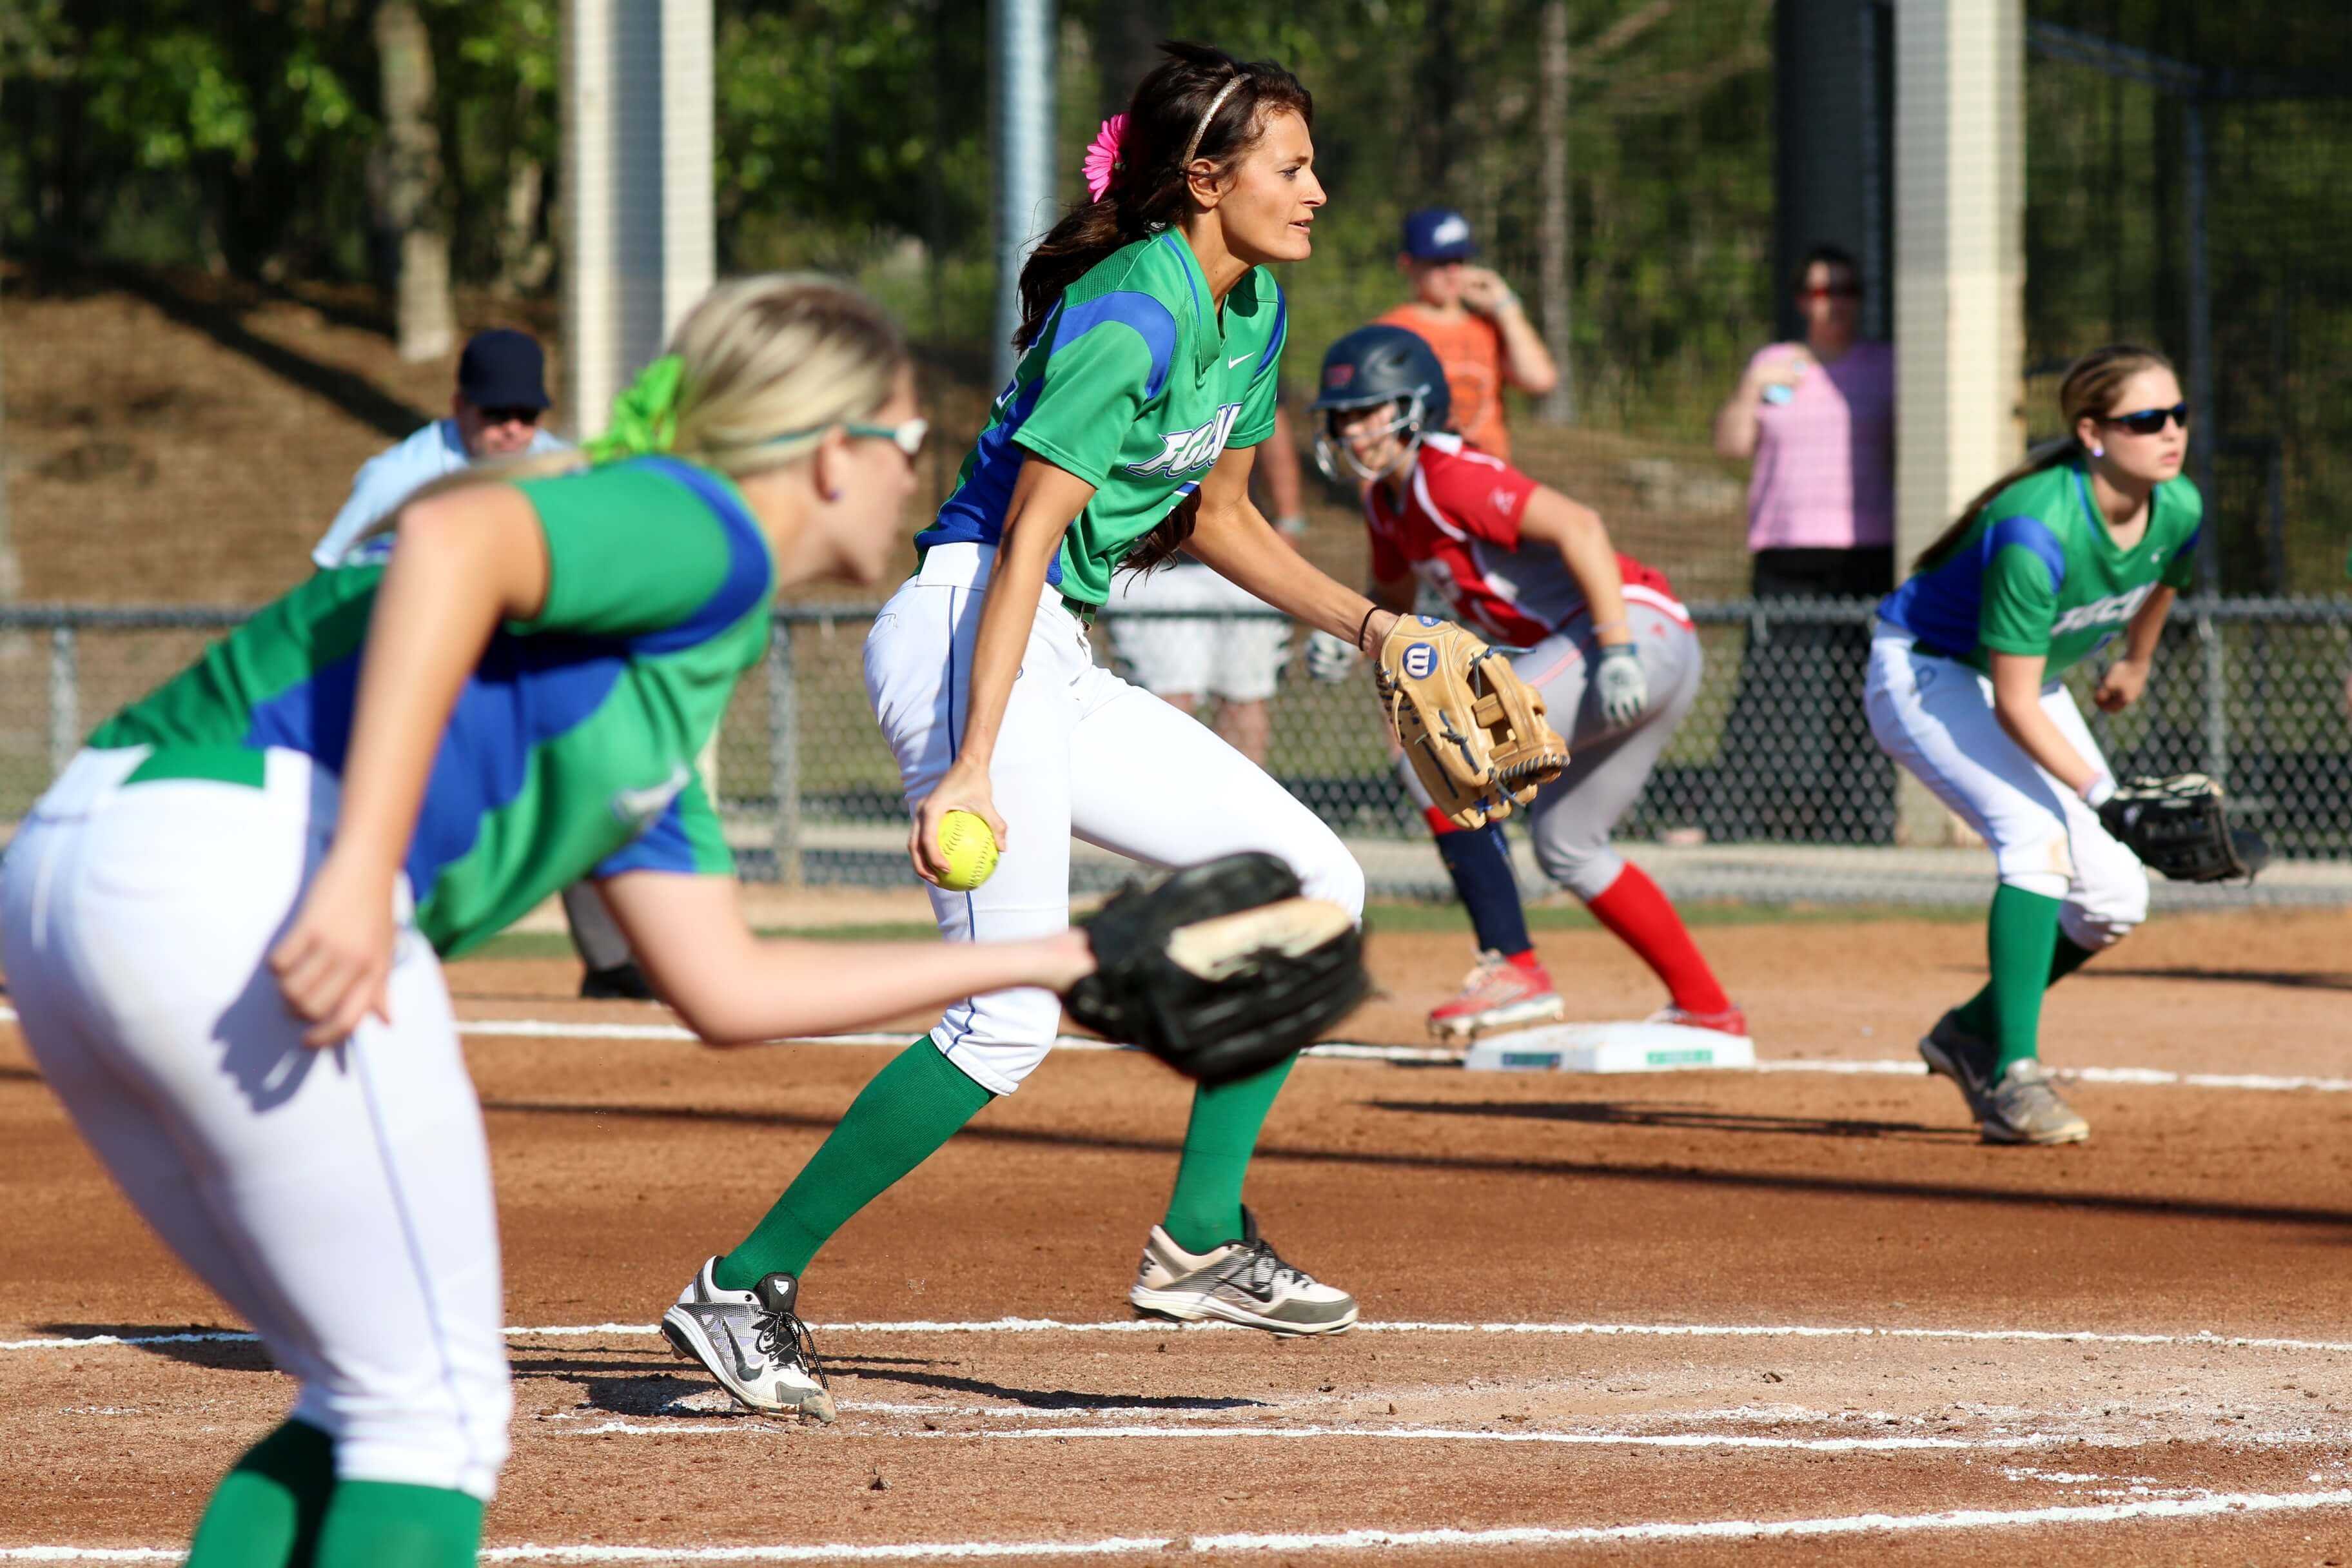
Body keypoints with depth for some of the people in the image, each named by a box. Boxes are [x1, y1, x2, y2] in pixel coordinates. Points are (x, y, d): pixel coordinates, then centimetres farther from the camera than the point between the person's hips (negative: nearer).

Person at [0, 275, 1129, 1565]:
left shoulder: (656, 690, 30)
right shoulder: (706, 533, 1)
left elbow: (726, 989, 32)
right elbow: (453, 540, -19)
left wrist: (1036, 963, 39)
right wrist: (362, 869, -27)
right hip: (242, 867, -10)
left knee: (369, 1408, 19)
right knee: (435, 1415, -2)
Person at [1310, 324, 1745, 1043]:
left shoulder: (1449, 476, -14)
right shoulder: (1388, 501, 15)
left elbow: (1578, 527, -25)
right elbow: (1392, 593, 34)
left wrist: (1618, 653, -32)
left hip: (1639, 629, -11)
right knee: (1566, 845, 21)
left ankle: (1512, 965, -15)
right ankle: (1706, 1008, 25)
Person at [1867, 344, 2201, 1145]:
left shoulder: (2179, 509, -14)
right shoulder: (2037, 532, -36)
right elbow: (2013, 707, -32)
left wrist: (2134, 665, 28)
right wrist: (2104, 793, -40)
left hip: (2028, 683, 8)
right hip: (1926, 676, -8)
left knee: (2116, 899, 0)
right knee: (2037, 833, -30)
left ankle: (1974, 1032, 22)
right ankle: (2013, 1079, -28)